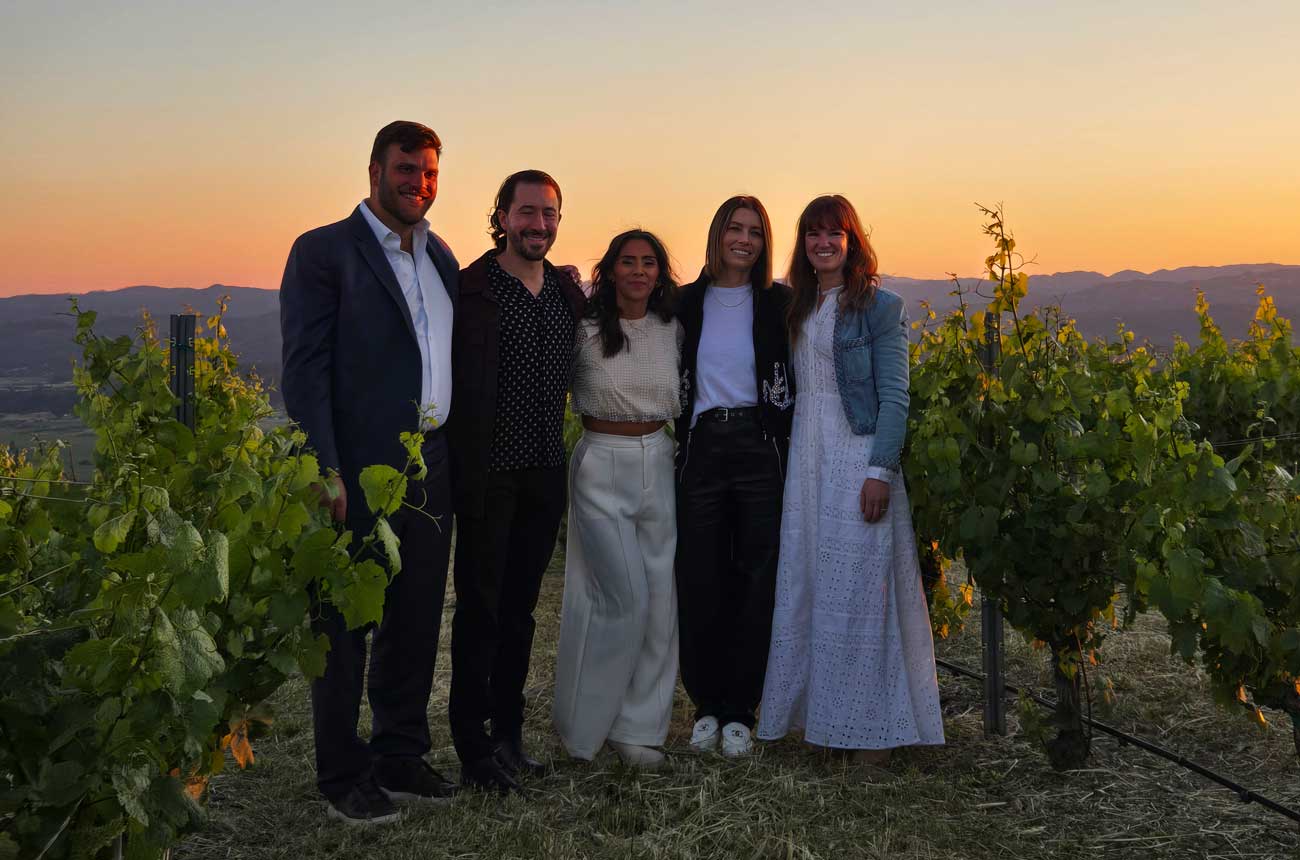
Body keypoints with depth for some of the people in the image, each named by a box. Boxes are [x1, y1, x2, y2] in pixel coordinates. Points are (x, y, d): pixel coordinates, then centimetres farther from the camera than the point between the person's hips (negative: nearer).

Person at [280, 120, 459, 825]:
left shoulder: (440, 256, 16)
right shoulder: (323, 252, -5)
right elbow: (305, 370, -11)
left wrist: (458, 456, 9)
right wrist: (325, 472, -18)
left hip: (432, 470, 7)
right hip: (359, 473, -6)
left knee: (415, 622, 14)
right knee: (345, 627, 5)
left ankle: (400, 757, 28)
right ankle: (343, 775, 17)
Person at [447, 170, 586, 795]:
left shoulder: (570, 294, 10)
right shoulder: (469, 291, -9)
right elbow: (448, 385, -10)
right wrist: (462, 467, -13)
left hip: (545, 473, 6)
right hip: (488, 474, -6)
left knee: (520, 605, 14)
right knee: (480, 608, 2)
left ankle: (508, 733, 25)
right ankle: (473, 749, 12)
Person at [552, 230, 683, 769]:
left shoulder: (672, 330, 7)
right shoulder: (586, 331, -6)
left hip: (658, 463, 5)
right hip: (602, 466, -5)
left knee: (659, 600, 4)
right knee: (625, 598, -8)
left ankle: (635, 727, 17)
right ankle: (583, 723, 11)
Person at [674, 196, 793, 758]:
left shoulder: (778, 302, 3)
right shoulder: (687, 303, 8)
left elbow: (797, 379, 2)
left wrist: (790, 450, -6)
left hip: (760, 447, -1)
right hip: (701, 448, 1)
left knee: (756, 579, 1)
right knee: (699, 578, 3)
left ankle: (740, 712, 11)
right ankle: (707, 705, 17)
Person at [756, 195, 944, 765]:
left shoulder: (879, 307, -4)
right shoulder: (799, 308, 15)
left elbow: (894, 396, -9)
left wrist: (880, 471, -17)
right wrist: (790, 455, 10)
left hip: (858, 456, -6)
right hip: (807, 457, 6)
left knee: (860, 587, -3)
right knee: (809, 584, 9)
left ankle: (871, 725, 7)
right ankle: (818, 711, 20)